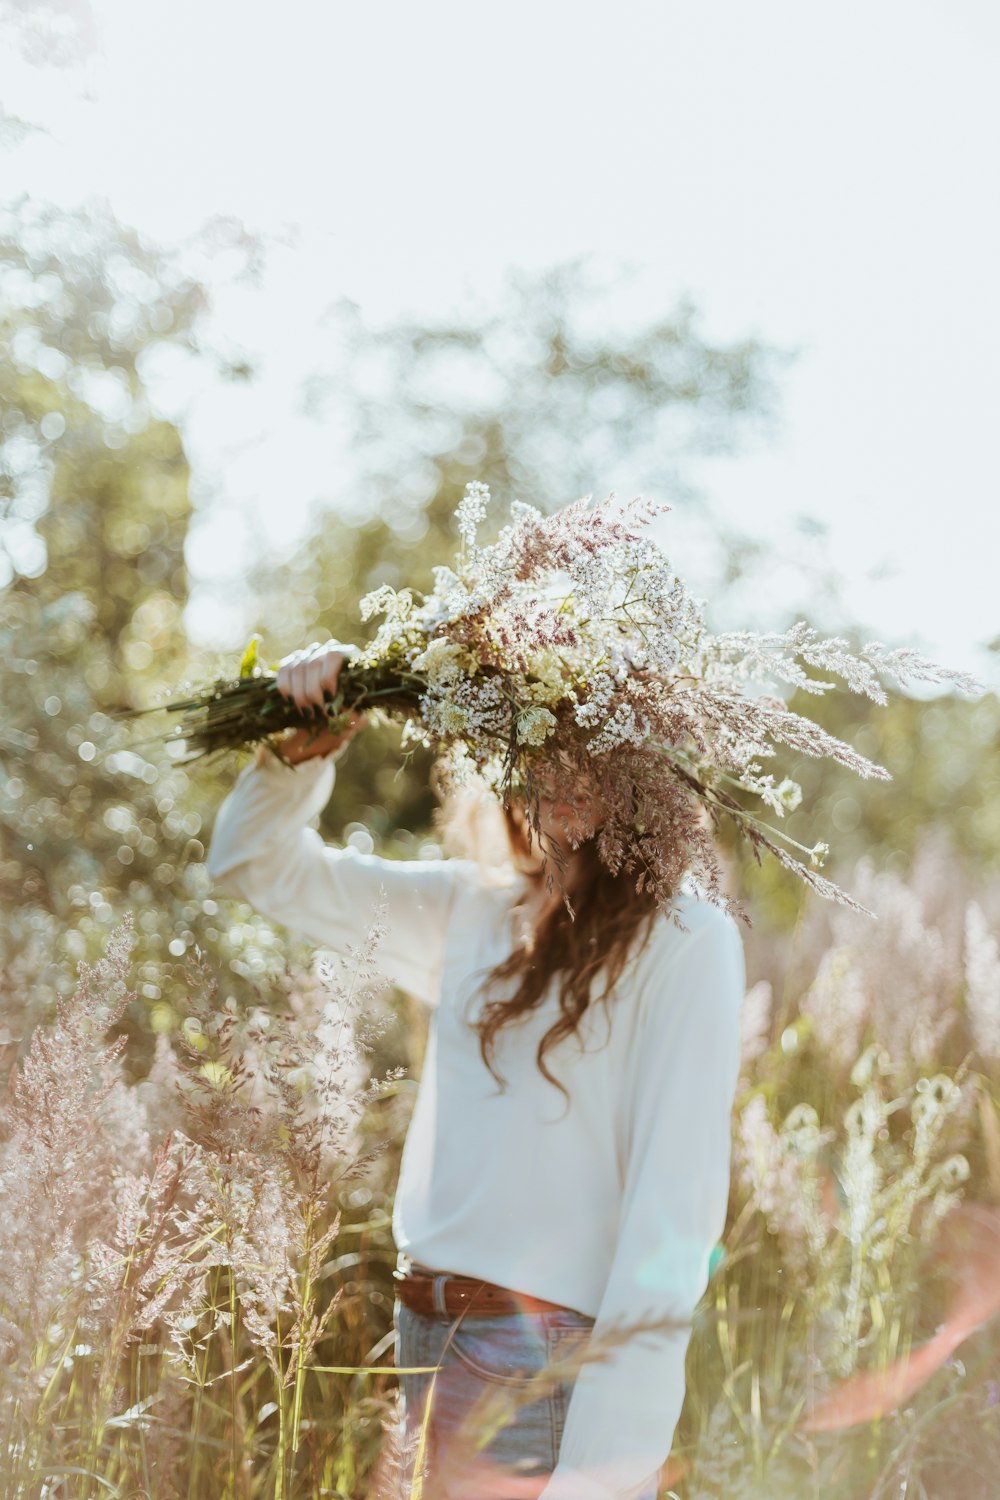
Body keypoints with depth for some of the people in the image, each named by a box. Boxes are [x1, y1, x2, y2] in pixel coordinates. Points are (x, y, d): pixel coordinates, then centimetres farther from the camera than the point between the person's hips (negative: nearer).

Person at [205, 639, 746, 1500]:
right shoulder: (472, 911, 8)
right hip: (429, 1334, 6)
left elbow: (674, 1209, -17)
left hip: (551, 1365, -6)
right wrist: (301, 749, -2)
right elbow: (257, 865, 18)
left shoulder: (684, 939, -11)